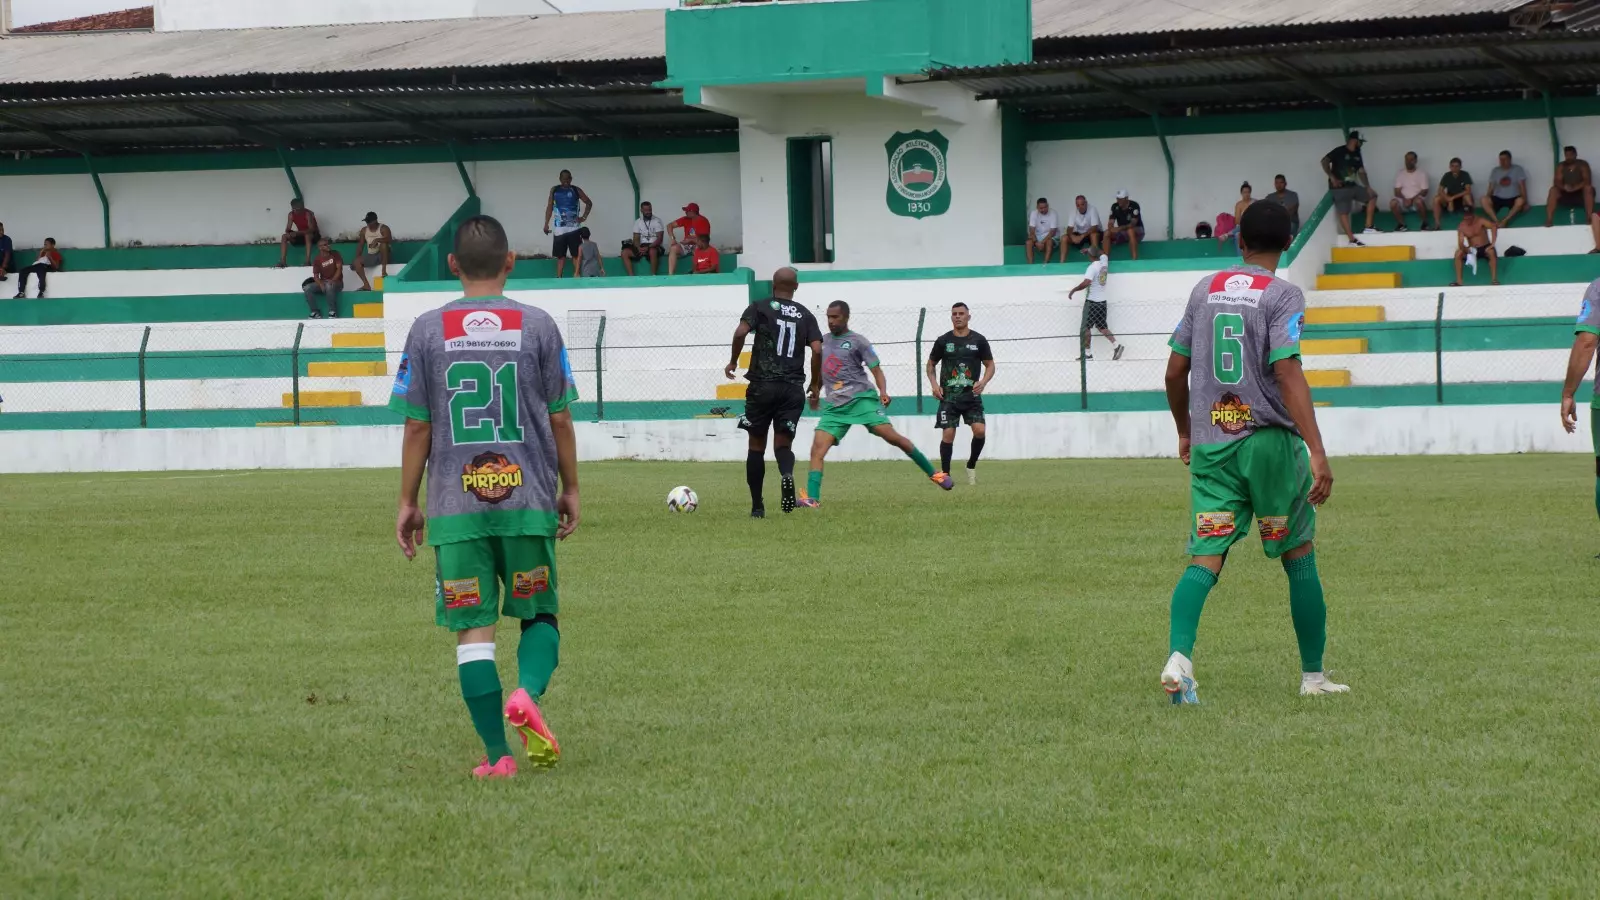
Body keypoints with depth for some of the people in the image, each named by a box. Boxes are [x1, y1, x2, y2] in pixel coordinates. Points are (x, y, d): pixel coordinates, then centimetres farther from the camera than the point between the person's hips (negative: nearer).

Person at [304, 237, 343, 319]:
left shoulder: (335, 254, 1)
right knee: (307, 288, -22)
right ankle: (316, 312, -16)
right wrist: (321, 284, -23)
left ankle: (333, 312, -31)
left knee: (329, 286, -39)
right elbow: (316, 276, -2)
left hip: (336, 282, -3)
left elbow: (339, 268, -7)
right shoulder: (317, 260, 3)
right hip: (323, 283, 3)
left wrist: (332, 280, -21)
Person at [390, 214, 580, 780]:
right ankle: (527, 692, -15)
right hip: (528, 500, 0)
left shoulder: (428, 330, 1)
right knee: (539, 615, 14)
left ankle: (497, 756, -2)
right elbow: (559, 419, 4)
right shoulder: (538, 326, 1)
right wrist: (570, 489, 16)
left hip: (455, 506, 0)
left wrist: (407, 503, 11)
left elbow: (417, 426, 2)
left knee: (473, 628, 3)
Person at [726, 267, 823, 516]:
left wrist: (733, 361, 0)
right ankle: (787, 474, -30)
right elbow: (817, 350, -2)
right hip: (793, 388, 1)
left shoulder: (760, 307, 3)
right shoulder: (805, 315, 9)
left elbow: (741, 331, -14)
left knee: (756, 445, 10)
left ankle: (757, 506, 9)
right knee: (783, 444, 5)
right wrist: (816, 384, 9)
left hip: (762, 385, -1)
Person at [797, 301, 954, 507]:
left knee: (891, 435, -16)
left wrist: (883, 391, -21)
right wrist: (814, 393, 28)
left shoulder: (858, 341, 0)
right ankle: (812, 499, -16)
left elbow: (875, 369, -5)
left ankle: (934, 473, -5)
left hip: (862, 397, -5)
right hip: (835, 405, 5)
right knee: (817, 448, -12)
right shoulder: (823, 341, 17)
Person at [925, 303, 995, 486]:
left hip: (972, 395, 0)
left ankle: (971, 465, 9)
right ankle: (945, 474, 4)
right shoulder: (943, 341, 4)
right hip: (949, 395, 0)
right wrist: (934, 384, -2)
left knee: (980, 430, -15)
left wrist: (983, 382, -11)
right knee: (948, 434, -7)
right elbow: (931, 364, 14)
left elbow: (990, 365, 8)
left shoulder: (979, 340, 4)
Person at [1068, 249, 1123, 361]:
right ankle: (1116, 345, -2)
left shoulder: (1092, 267, -17)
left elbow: (1086, 283, -28)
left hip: (1092, 302, -7)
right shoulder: (1104, 262, 4)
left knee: (1086, 327, 1)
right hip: (1102, 301, 7)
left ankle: (1087, 353, 1)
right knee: (1102, 327, 12)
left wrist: (1073, 290, -18)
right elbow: (1103, 255, 30)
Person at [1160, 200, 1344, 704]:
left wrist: (1185, 432, 29)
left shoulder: (1205, 290, 10)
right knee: (1299, 558, 12)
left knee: (1205, 559, -3)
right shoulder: (1283, 296, -5)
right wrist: (1317, 452, -21)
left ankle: (1179, 655, -28)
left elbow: (1175, 371, 12)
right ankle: (1313, 677, 17)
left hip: (1210, 445, 3)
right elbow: (1287, 373, -17)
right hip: (1269, 439, -3)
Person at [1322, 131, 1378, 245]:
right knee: (1343, 212, -11)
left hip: (1353, 186, 8)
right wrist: (1332, 177, -22)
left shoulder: (1357, 154, 12)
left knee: (1371, 196, 8)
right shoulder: (1340, 151, -10)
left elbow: (1361, 171, 13)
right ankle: (1352, 240, -14)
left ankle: (1369, 227, 8)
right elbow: (1324, 161, -17)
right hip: (1340, 187, -8)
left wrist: (1367, 187, 0)